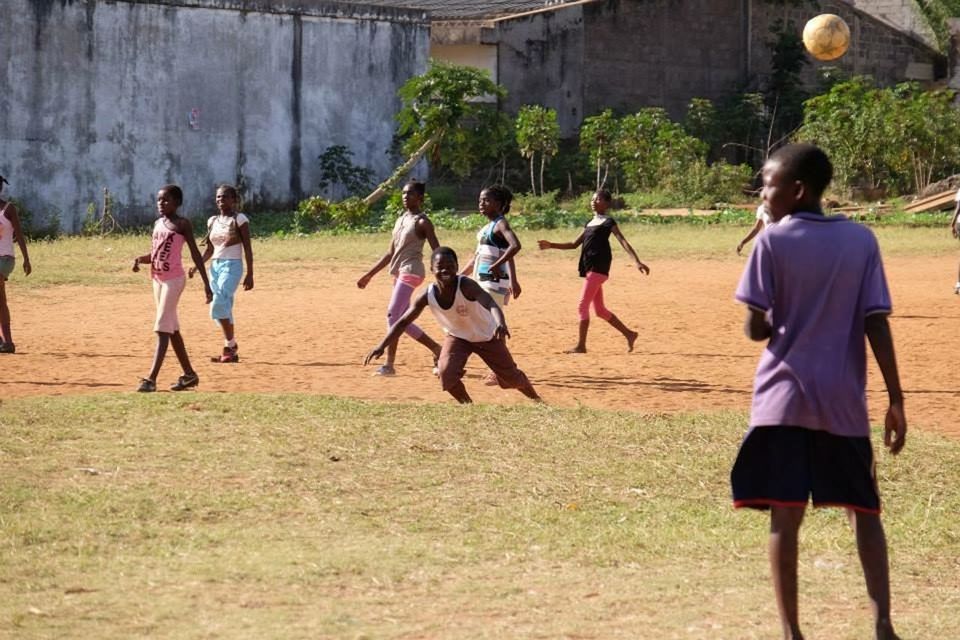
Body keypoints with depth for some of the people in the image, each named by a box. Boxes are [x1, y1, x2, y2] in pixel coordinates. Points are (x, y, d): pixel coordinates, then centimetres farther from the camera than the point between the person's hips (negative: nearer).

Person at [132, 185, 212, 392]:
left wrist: (206, 283, -10)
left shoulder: (181, 224, -7)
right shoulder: (157, 224, 13)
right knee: (172, 329, 12)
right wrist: (140, 259, -4)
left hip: (174, 279, -8)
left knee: (163, 328, -13)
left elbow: (195, 253, -7)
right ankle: (189, 374, 22)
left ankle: (151, 379, -18)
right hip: (158, 279, 8)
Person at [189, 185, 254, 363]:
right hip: (215, 266, 7)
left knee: (218, 306, -20)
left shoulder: (239, 219, -4)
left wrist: (249, 274, -11)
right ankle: (231, 350, 13)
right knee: (224, 309, 7)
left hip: (232, 266, -7)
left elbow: (247, 248, -6)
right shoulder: (213, 221, 13)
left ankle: (230, 347, -12)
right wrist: (197, 266, 2)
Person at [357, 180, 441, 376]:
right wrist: (369, 275, 23)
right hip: (398, 272, 9)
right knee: (403, 321, 7)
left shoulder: (422, 222, -5)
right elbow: (391, 253, 23)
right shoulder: (400, 220, 18)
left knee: (393, 315, -17)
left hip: (411, 271, -9)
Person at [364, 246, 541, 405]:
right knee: (447, 372, -22)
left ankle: (536, 400, 41)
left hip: (488, 337, -2)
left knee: (511, 376, 9)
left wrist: (501, 324, -74)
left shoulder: (466, 286, -37)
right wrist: (381, 346, -29)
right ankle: (467, 404, 8)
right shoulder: (428, 296, -25)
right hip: (457, 337, 2)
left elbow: (491, 304, -53)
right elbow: (403, 322, -19)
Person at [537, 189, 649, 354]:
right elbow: (574, 244, 26)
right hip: (590, 269, 9)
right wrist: (551, 245, 18)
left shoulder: (608, 222, -5)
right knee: (600, 310, 12)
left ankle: (581, 345, -5)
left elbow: (623, 242, -14)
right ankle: (629, 334, 18)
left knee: (583, 306, -9)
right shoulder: (590, 224, 20)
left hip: (598, 268, -9)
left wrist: (637, 262, -25)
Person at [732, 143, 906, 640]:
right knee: (864, 511, 13)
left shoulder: (773, 242, -6)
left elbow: (755, 329, -8)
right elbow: (877, 325, -3)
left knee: (785, 516, 0)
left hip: (784, 399, -2)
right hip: (844, 402, 2)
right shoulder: (861, 240, 2)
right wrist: (895, 400, 0)